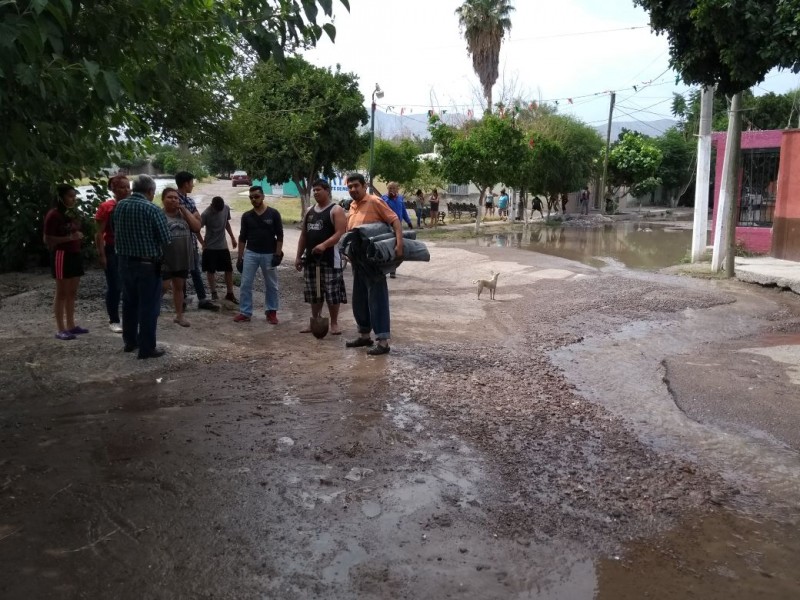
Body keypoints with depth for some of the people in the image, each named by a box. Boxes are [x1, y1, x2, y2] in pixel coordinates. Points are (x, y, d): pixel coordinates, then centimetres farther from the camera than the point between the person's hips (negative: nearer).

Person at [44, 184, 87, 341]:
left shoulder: (73, 214, 13)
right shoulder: (53, 215, -12)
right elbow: (47, 240, -15)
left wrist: (79, 236, 11)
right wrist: (70, 237, -21)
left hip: (74, 255, 8)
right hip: (61, 255, -8)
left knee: (72, 293, 12)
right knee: (62, 293, -4)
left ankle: (71, 325, 20)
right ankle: (60, 329, 1)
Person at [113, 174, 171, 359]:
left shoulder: (119, 206, 2)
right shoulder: (153, 209, -16)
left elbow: (116, 232, 9)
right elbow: (166, 239, -15)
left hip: (124, 261, 6)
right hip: (148, 264, -6)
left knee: (129, 302, 18)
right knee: (149, 306, 1)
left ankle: (130, 341, 29)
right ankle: (147, 348, 3)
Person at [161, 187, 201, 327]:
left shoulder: (184, 214, 7)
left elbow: (197, 227, -5)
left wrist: (184, 210, -7)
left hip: (182, 259, 5)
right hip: (165, 260, -5)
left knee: (179, 287, 14)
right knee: (162, 288, -5)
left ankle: (179, 315, 23)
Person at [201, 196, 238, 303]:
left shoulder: (226, 209, -5)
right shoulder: (206, 214, -19)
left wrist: (232, 237, 15)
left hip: (223, 246, 4)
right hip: (210, 247, -4)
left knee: (229, 270, 4)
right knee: (211, 271, 6)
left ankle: (230, 294, 14)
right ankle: (214, 294, 17)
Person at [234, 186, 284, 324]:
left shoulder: (273, 214, -4)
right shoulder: (246, 216, 3)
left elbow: (279, 236, -3)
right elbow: (242, 237, 7)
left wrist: (278, 254, -11)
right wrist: (240, 257, 3)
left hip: (269, 254, -2)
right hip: (250, 253, 2)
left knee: (271, 285, 7)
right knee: (245, 284, -1)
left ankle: (271, 312, 18)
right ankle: (245, 312, 6)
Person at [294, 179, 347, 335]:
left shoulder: (336, 210, -6)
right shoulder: (309, 211, 15)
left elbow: (340, 233, -17)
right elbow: (303, 235, 18)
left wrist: (324, 245, -30)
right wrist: (299, 256, 12)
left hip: (329, 258, -7)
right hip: (311, 258, 7)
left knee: (332, 293, -3)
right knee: (313, 293, 11)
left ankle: (334, 323, 6)